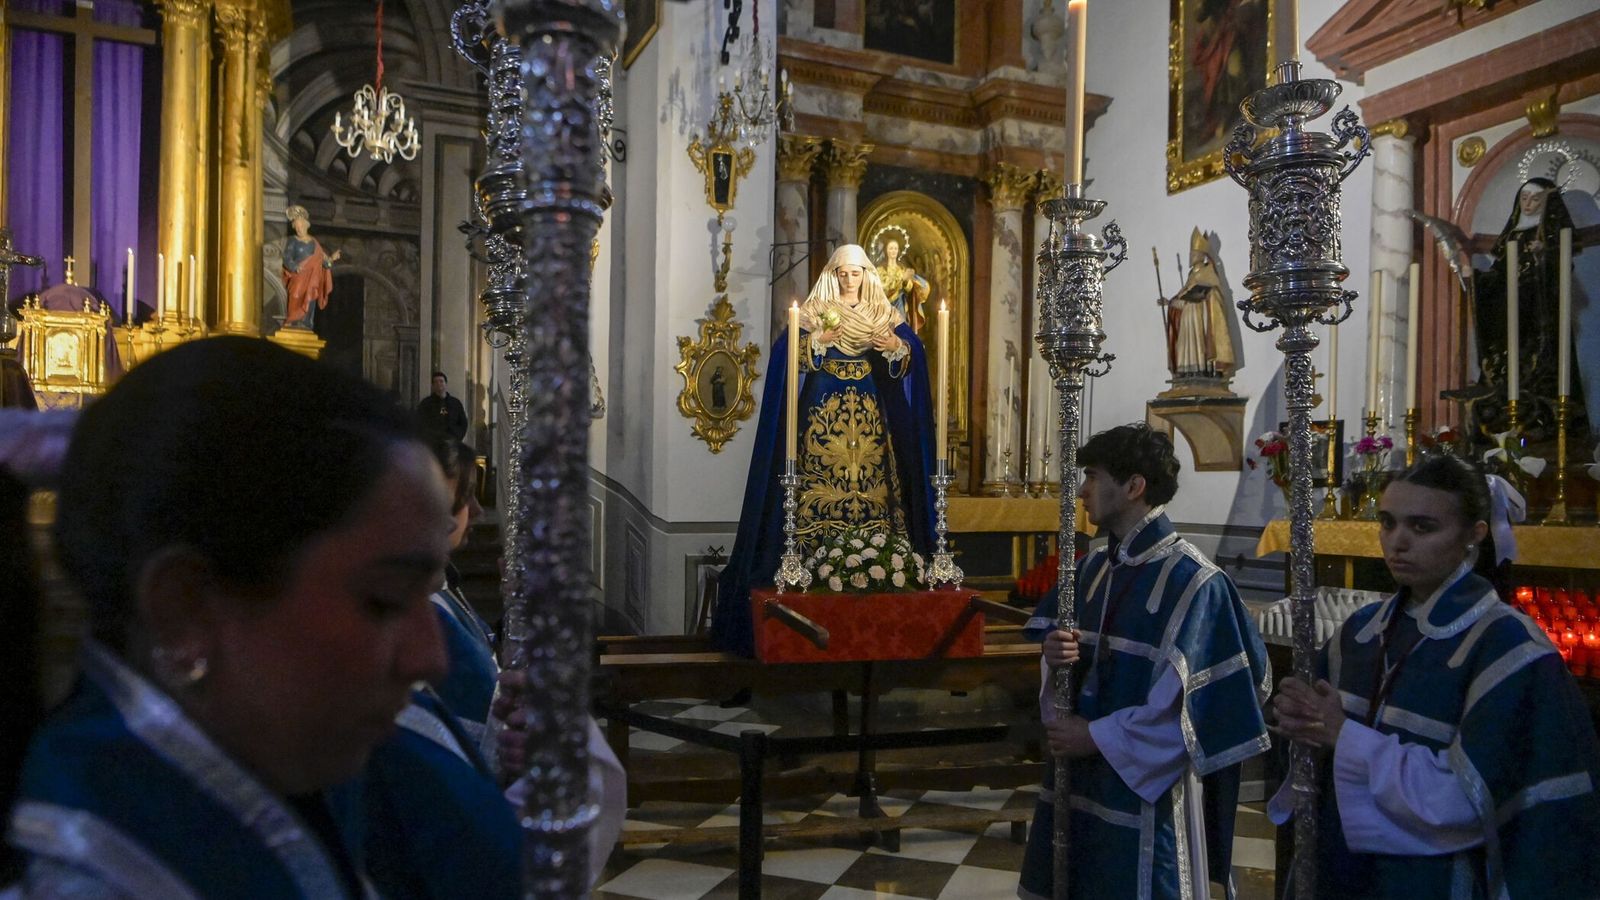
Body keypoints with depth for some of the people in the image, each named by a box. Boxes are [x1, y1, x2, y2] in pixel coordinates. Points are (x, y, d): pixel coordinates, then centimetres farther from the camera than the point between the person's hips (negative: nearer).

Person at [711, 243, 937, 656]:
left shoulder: (884, 313, 11)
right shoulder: (814, 311, 6)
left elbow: (911, 350, 2)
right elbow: (790, 353, -5)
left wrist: (896, 347, -18)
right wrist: (817, 340, -21)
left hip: (871, 414, 2)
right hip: (823, 412, -2)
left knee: (871, 478, -2)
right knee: (822, 486, -7)